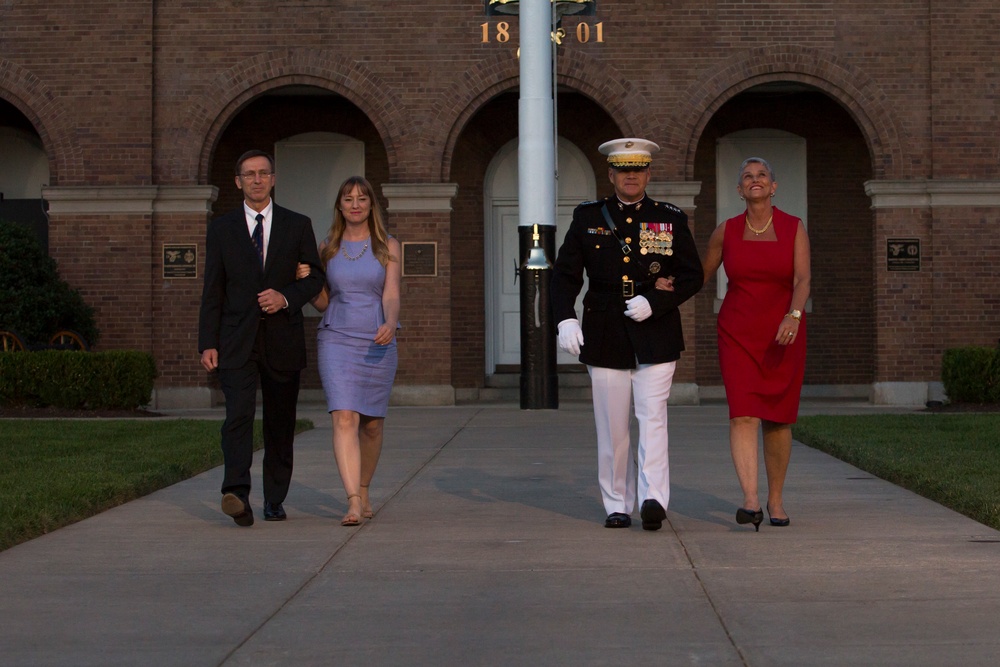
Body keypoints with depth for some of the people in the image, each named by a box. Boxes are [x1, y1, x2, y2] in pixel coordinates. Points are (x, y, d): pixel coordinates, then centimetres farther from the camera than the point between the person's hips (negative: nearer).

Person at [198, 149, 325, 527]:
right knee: (238, 415, -18)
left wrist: (286, 297, -11)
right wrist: (207, 343, -2)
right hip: (237, 341, -1)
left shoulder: (297, 226, 9)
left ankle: (274, 501, 19)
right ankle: (238, 495, -28)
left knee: (280, 425, 7)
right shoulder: (221, 229, 8)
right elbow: (212, 292, 6)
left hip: (283, 339, 1)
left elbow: (316, 277, 9)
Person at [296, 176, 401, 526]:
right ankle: (353, 502, -24)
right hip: (336, 340, 0)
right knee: (344, 419, -16)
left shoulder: (388, 247, 3)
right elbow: (322, 302, 13)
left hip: (377, 343, 0)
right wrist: (306, 282, -7)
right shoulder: (327, 248, 8)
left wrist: (390, 324, -28)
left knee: (371, 424, 9)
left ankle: (363, 490, 32)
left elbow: (392, 294, -9)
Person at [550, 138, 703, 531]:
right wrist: (565, 319, -10)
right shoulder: (587, 218, 7)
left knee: (652, 417, -11)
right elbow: (565, 274, 6)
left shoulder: (671, 219, 6)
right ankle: (617, 506, 13)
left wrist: (654, 302, -12)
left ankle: (654, 498, -18)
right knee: (611, 426, 4)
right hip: (605, 336, 1)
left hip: (655, 335, -1)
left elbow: (692, 276, 4)